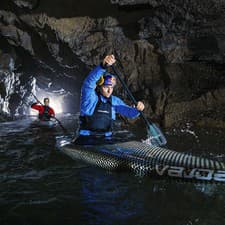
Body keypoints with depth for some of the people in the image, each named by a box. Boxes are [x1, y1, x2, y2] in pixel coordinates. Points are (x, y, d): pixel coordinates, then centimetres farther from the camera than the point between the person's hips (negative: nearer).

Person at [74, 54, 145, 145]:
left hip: (106, 139, 4)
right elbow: (88, 82, -26)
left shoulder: (114, 101, 10)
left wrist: (137, 109, -13)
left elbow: (129, 112, 12)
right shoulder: (90, 97, -7)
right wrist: (103, 66, -42)